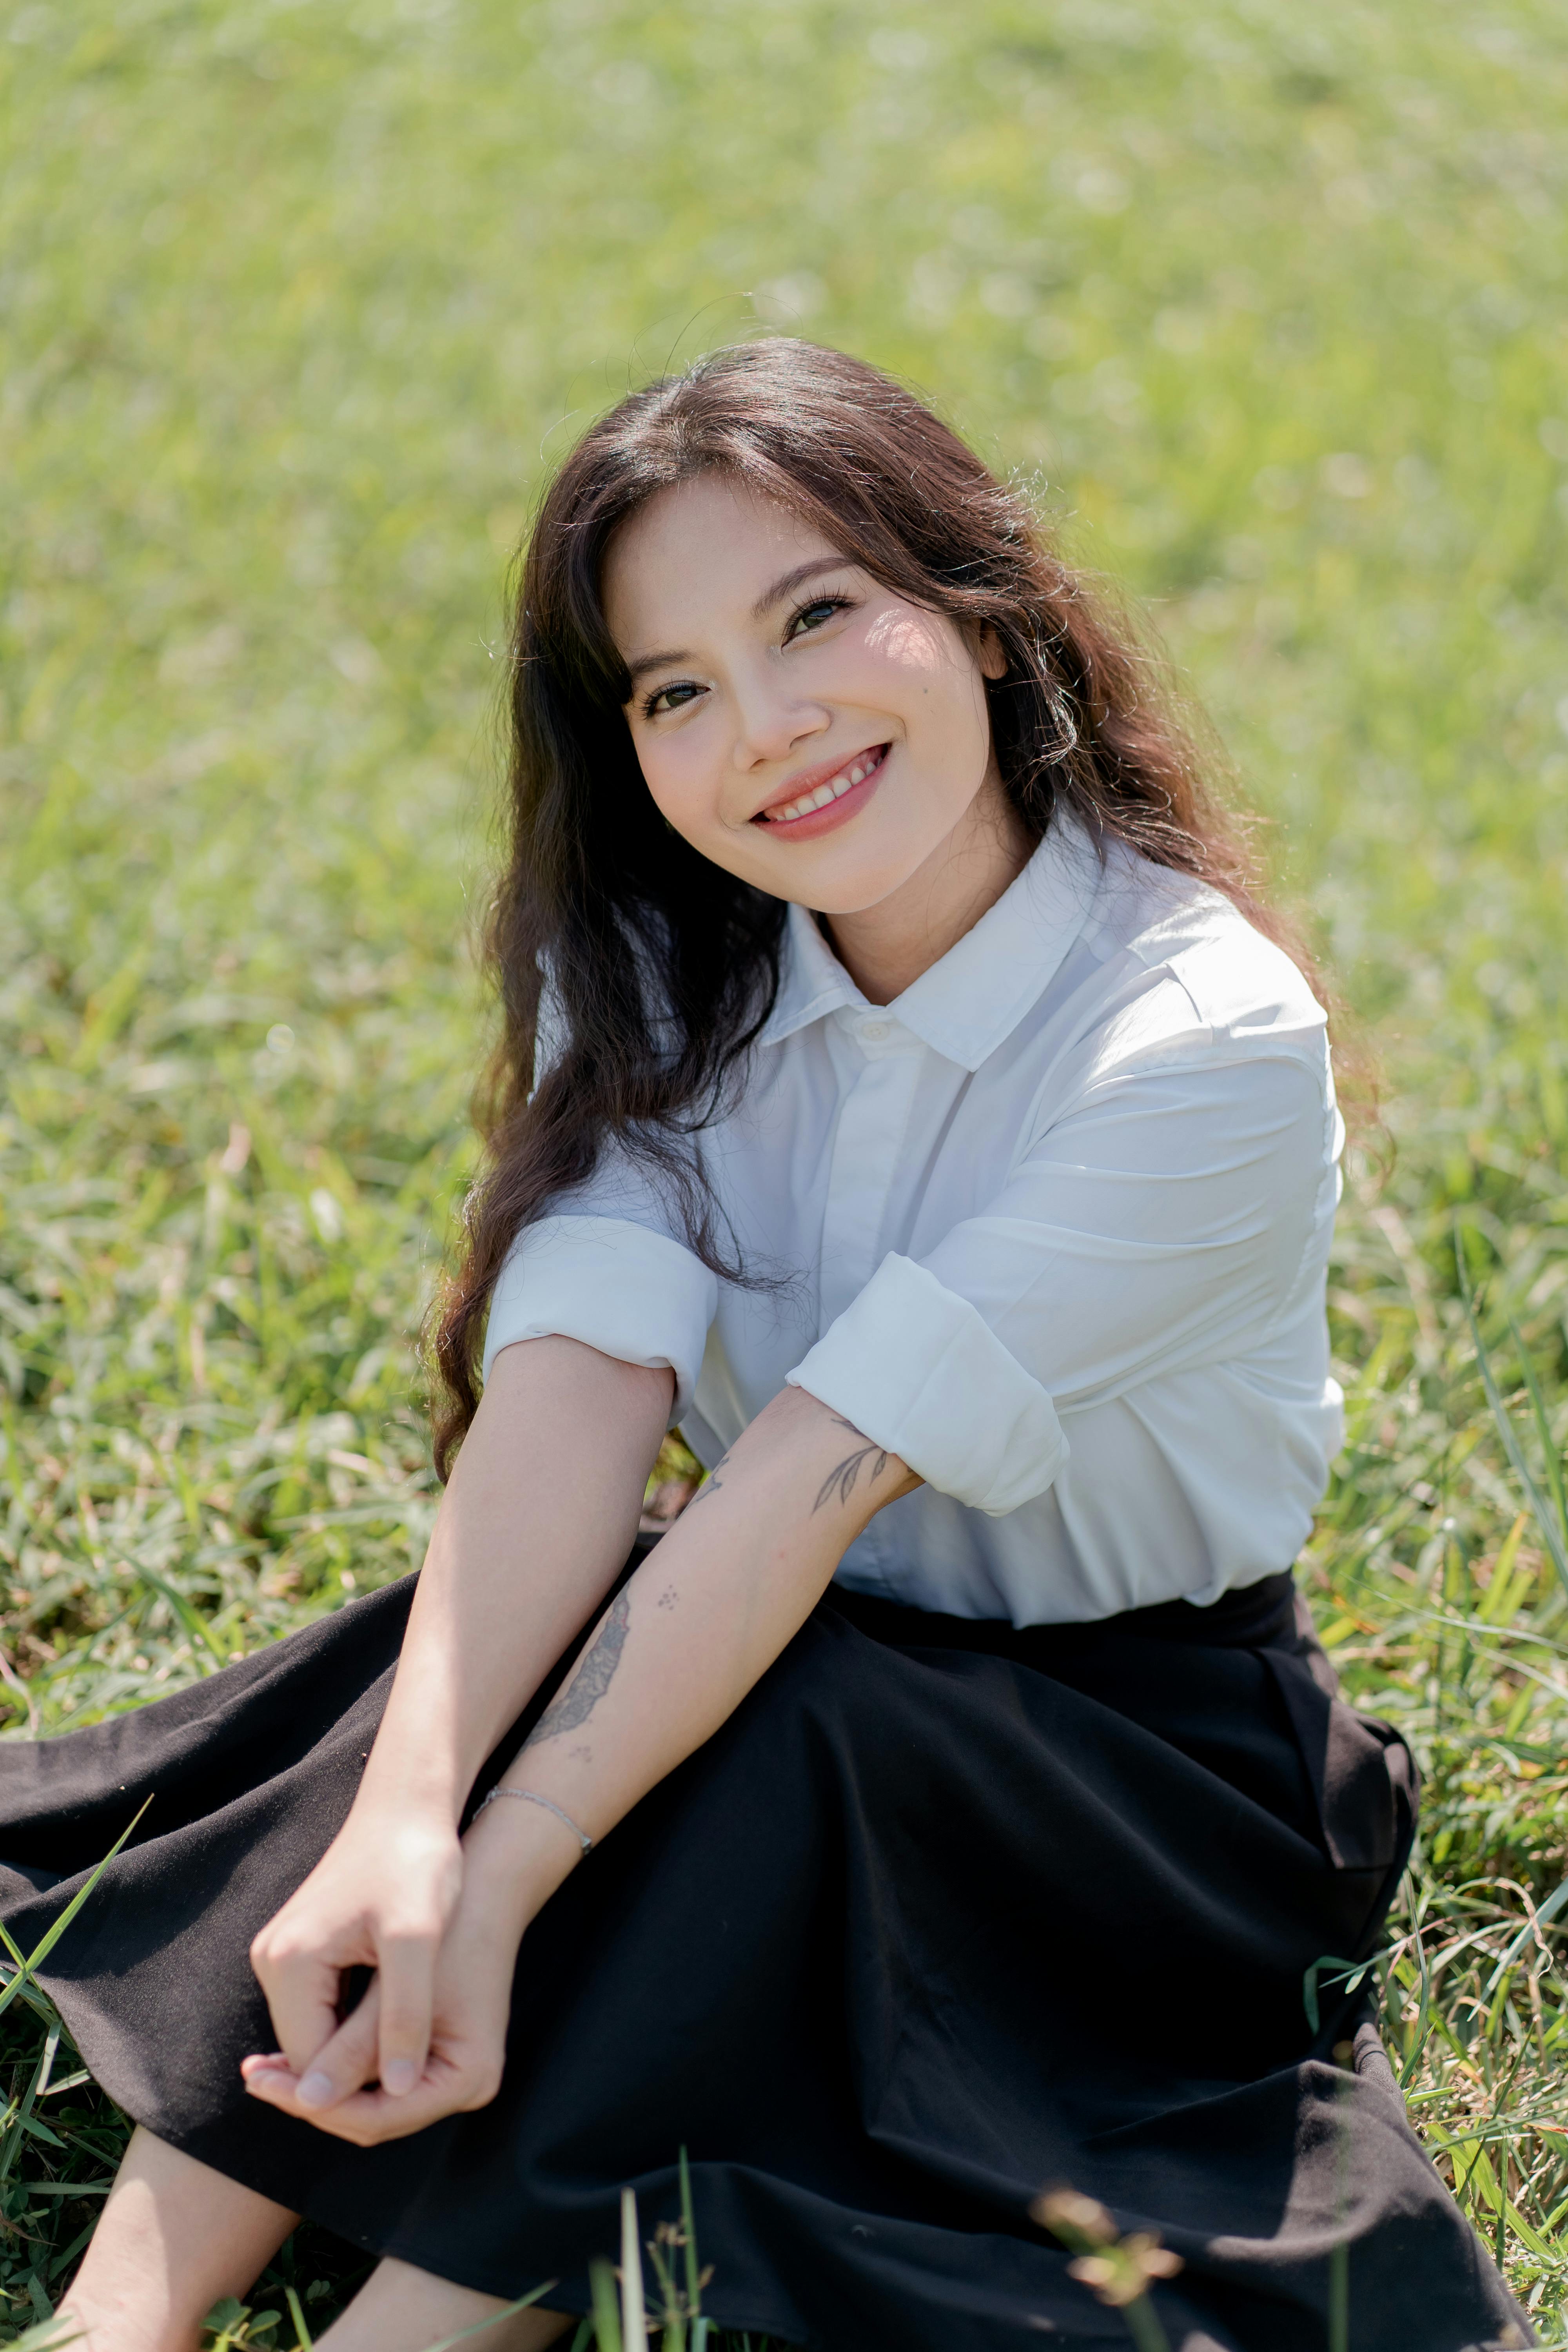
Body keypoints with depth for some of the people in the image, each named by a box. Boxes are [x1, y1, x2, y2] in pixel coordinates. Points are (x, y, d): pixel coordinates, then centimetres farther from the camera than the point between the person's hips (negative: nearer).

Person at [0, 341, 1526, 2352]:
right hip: (790, 1657, 4)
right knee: (478, 1660, -25)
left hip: (1137, 1738, -4)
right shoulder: (657, 978, -7)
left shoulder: (1207, 1046, -23)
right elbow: (577, 1389, -23)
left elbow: (821, 1468, -31)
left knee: (784, 1740, -33)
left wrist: (502, 1880, -36)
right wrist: (405, 1824, -40)